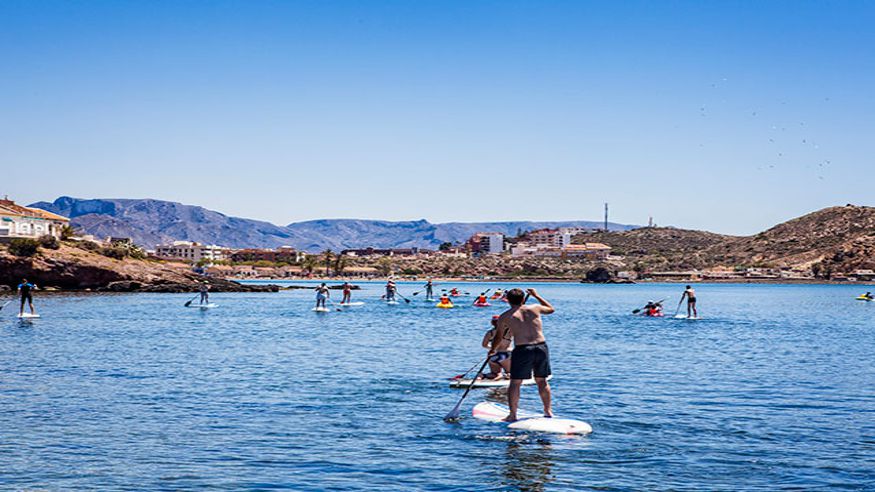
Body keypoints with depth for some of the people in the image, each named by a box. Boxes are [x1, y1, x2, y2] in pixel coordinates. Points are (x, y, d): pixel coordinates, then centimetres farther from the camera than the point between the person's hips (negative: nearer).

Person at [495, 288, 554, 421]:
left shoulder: (504, 317, 1)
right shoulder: (535, 309, 8)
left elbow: (500, 337, 14)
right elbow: (551, 309, 30)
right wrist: (536, 296, 40)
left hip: (522, 350, -3)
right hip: (541, 347, 3)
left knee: (515, 383, 6)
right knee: (542, 381, 18)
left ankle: (512, 414, 4)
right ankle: (548, 411, 24)